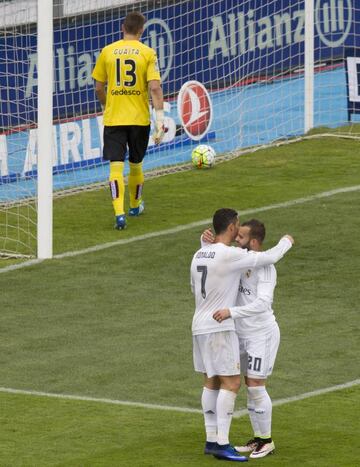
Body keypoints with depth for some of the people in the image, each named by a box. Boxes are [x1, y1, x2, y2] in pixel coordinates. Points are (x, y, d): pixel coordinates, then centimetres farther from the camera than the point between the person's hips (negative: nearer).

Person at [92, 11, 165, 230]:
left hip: (113, 119, 0)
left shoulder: (108, 52, 1)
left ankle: (119, 213, -21)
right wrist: (160, 118, -10)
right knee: (136, 164, 19)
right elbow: (155, 87, -12)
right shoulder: (147, 53, -4)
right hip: (139, 118, 0)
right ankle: (135, 205, 39)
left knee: (116, 166, -5)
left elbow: (99, 87, 8)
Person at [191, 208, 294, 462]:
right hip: (220, 328, -9)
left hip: (201, 326, 9)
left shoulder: (199, 255, 9)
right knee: (231, 383, -7)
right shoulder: (230, 255, -17)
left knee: (212, 382, 13)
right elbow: (268, 258, -14)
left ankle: (211, 440, 16)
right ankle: (222, 443, -11)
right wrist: (286, 242, 5)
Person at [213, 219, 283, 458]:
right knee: (251, 386, 11)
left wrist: (231, 312, -38)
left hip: (263, 333, -8)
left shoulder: (266, 268, -21)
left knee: (256, 387, -5)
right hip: (245, 334, 8)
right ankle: (258, 438, 20)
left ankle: (267, 441, 6)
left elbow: (262, 303, -32)